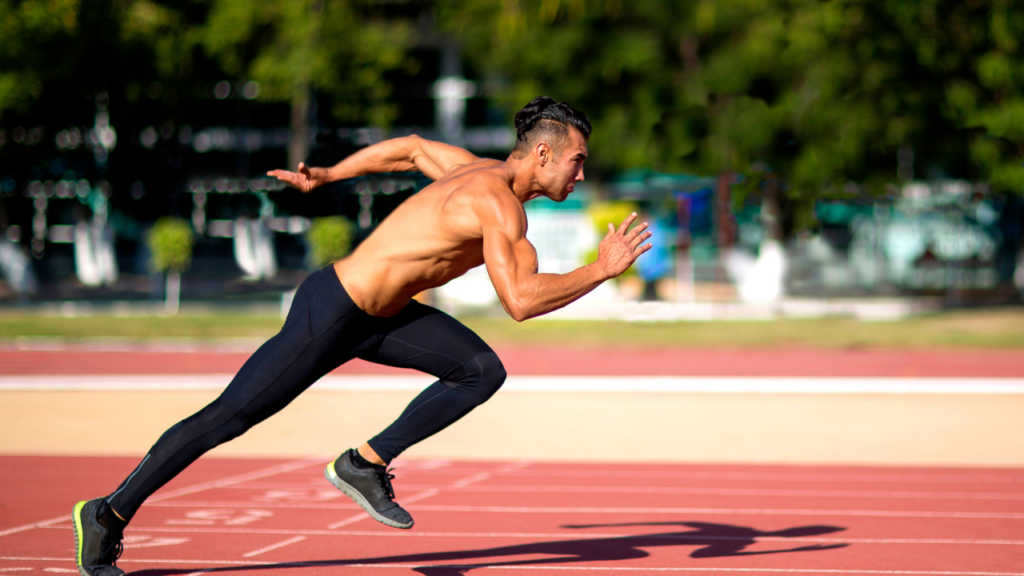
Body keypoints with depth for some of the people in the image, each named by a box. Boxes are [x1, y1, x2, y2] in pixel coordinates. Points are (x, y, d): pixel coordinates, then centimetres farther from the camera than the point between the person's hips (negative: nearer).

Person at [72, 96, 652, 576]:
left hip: (377, 315, 9)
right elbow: (521, 300, -33)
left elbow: (411, 147, 22)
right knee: (229, 417, -1)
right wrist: (601, 271, -24)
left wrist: (327, 175, 30)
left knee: (483, 371, -2)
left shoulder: (481, 172, 6)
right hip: (329, 314, -9)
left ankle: (367, 463, 4)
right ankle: (109, 517, 9)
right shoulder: (500, 204, -23)